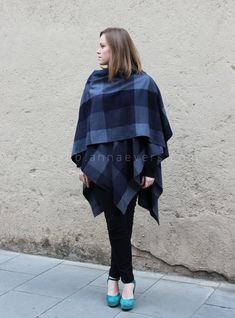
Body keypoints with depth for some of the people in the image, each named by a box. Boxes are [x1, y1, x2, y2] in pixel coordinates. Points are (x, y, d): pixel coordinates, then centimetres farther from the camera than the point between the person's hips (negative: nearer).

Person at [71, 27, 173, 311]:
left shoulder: (143, 83, -3)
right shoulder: (94, 82, 9)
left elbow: (151, 126, -5)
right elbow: (86, 123, 9)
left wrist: (150, 167, -9)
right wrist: (82, 162, 5)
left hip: (130, 166, -3)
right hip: (101, 165, 3)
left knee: (121, 224, 2)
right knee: (117, 224, 6)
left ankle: (115, 277, 18)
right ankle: (126, 280, 19)